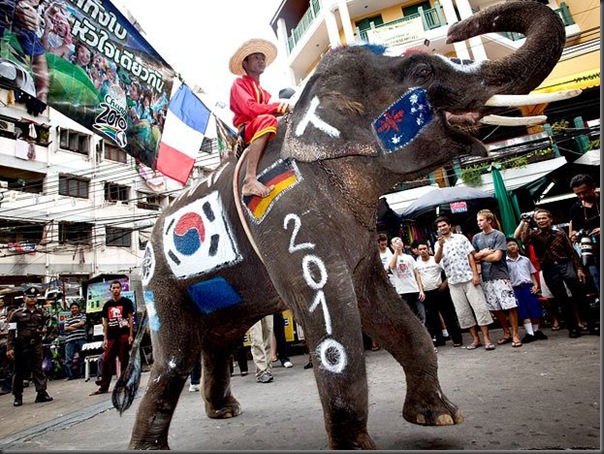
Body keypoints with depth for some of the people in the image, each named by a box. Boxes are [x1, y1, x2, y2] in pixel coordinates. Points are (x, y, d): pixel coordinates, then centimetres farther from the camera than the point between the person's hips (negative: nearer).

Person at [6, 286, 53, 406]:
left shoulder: (40, 313, 12)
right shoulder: (17, 313, 0)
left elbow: (45, 325, 24)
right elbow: (11, 332, -4)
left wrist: (44, 330, 0)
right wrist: (10, 348, -10)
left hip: (36, 344, 2)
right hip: (21, 346, -2)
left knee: (38, 369, 1)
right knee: (20, 371, 7)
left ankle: (41, 393, 2)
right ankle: (18, 396, 19)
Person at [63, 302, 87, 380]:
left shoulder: (83, 316, 15)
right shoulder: (67, 319, 21)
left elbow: (82, 323, -3)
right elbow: (66, 328, 5)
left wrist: (72, 326, 3)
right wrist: (77, 327, -4)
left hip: (81, 339, -2)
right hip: (70, 341, 2)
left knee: (82, 358, 2)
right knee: (68, 360, -3)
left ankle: (81, 374, 11)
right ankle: (70, 376, 2)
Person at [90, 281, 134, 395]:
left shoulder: (126, 302, 1)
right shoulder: (107, 305, 13)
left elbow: (130, 318, -1)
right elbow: (105, 322, 14)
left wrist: (131, 335, -8)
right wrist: (105, 338, 8)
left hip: (124, 335, -4)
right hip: (112, 337, 4)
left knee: (124, 360, 1)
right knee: (106, 360, 4)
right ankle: (104, 387, 15)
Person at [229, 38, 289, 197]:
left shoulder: (264, 92, 28)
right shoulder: (239, 83, 7)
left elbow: (270, 110, 13)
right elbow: (250, 109, -11)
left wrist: (284, 110, -8)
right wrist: (280, 107, -12)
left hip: (262, 130, 7)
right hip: (246, 129, -6)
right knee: (268, 120, -36)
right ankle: (250, 180, -49)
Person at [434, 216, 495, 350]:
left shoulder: (461, 238, 6)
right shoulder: (438, 244, 10)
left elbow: (471, 256, 1)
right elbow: (437, 260, -6)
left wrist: (475, 274, -8)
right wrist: (440, 246, -21)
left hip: (469, 277, -2)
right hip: (453, 282, 2)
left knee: (479, 307, -5)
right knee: (462, 311, 5)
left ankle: (486, 338, 2)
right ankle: (475, 339, 14)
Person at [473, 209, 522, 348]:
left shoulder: (499, 235, -4)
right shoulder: (476, 238, 11)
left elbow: (497, 257, -12)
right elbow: (474, 256, 9)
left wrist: (481, 257, 0)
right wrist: (483, 252, -9)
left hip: (500, 276, -5)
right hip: (486, 278, 5)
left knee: (510, 306, -5)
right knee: (495, 308, 9)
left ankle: (515, 335, 7)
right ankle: (507, 333, 24)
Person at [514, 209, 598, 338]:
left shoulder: (559, 233, 6)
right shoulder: (534, 234, 3)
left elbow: (571, 251, 6)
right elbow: (517, 237, -17)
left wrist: (579, 268, 1)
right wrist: (523, 221, -14)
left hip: (565, 265, 1)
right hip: (549, 270, -1)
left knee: (579, 296, 3)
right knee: (562, 300, 6)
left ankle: (592, 325, 16)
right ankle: (573, 328, 17)